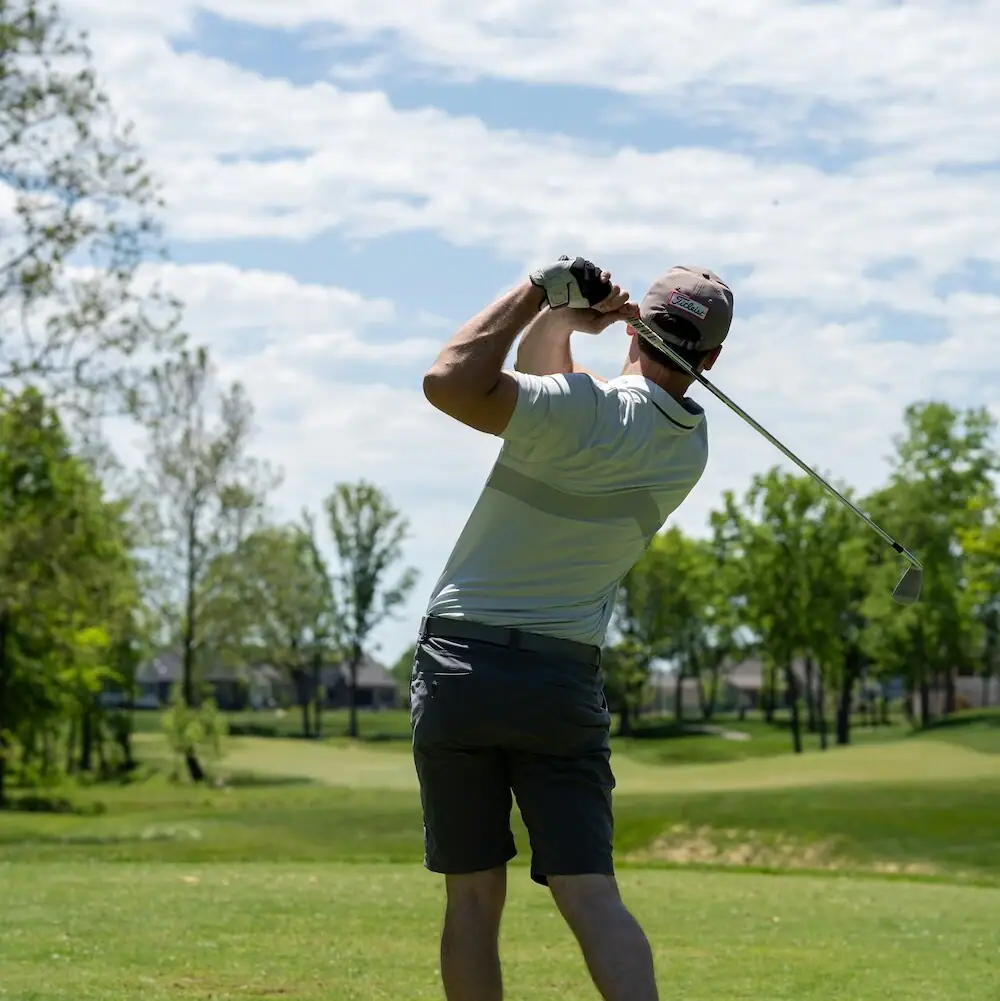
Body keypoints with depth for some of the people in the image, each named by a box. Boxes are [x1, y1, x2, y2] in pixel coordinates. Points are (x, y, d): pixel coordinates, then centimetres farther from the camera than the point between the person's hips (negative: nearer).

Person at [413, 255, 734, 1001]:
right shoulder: (689, 448, 7)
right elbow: (542, 387, 15)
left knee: (474, 897, 5)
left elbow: (451, 382, -22)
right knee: (590, 893, -3)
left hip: (463, 664, -3)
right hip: (566, 680, 4)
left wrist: (543, 294, -13)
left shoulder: (587, 411, -15)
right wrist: (558, 316, -3)